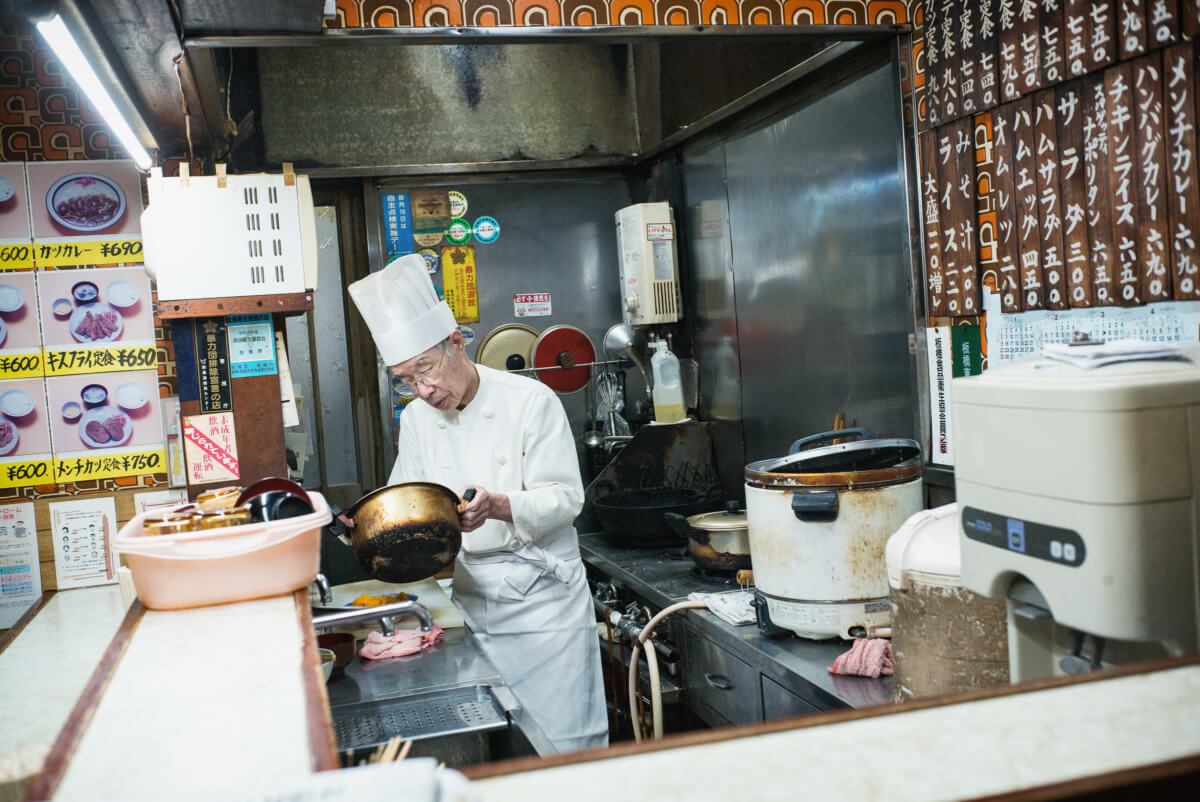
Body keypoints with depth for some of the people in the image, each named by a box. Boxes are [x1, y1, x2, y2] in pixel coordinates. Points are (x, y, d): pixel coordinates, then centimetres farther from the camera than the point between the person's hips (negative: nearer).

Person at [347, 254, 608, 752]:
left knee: (563, 739, 0)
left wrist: (498, 506, -29)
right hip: (470, 597, 4)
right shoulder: (416, 418, 7)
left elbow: (565, 498, -12)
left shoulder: (531, 401, -10)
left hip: (541, 595, -4)